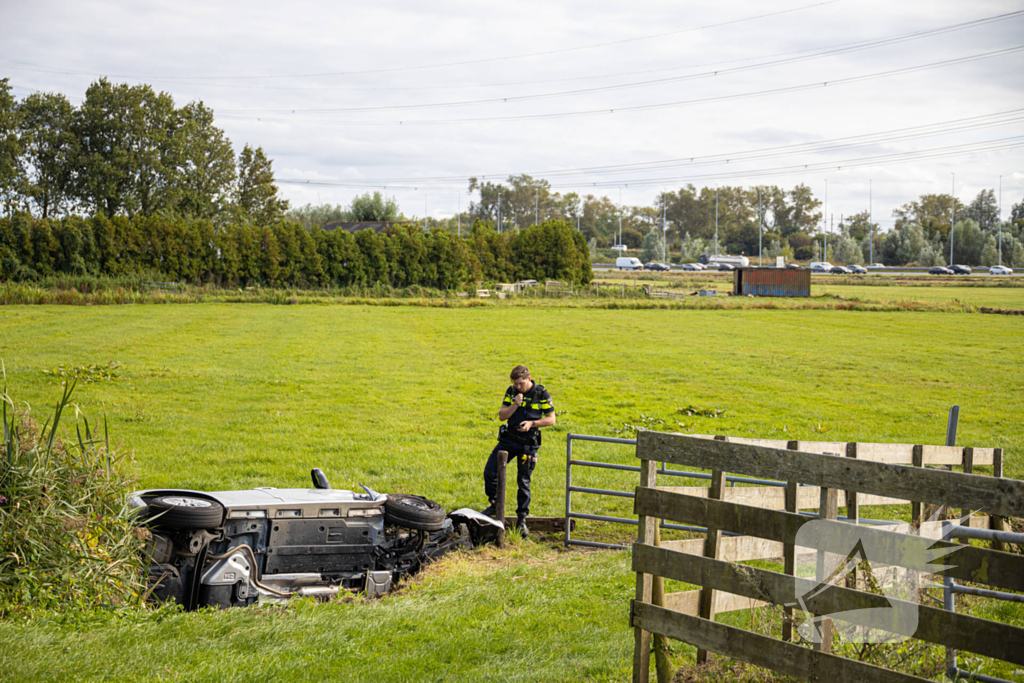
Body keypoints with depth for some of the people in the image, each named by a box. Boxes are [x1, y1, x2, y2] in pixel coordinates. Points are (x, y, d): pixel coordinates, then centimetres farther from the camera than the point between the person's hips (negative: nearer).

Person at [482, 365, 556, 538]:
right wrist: (515, 404, -17)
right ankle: (495, 505, 18)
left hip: (528, 444, -3)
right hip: (508, 439, 3)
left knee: (523, 482, 0)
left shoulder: (542, 394, -7)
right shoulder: (511, 391, 2)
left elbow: (551, 419, -3)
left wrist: (532, 423, -18)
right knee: (489, 472, -4)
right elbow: (501, 415, -1)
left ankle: (522, 519, 10)